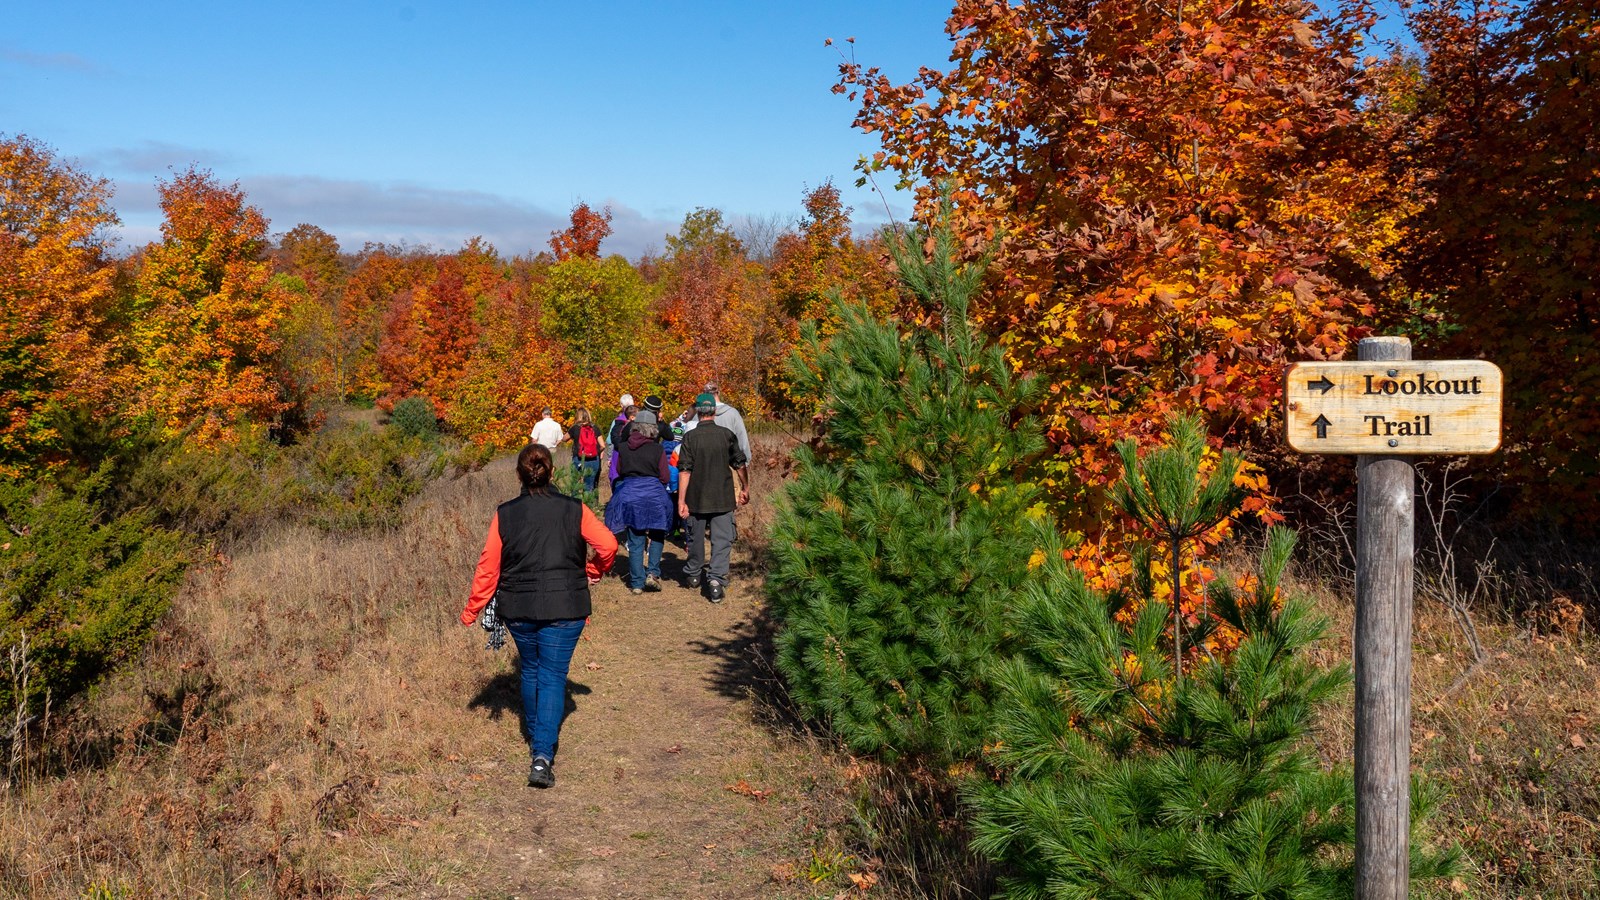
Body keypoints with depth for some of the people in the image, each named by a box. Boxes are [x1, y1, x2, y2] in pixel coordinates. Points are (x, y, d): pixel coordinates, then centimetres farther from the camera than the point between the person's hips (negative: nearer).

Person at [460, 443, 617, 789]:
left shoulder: (505, 514, -3)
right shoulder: (574, 510, -5)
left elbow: (488, 566, -2)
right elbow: (608, 545, -6)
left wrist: (472, 610, 7)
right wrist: (593, 571, 14)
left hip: (519, 608, 2)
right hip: (564, 608, -2)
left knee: (530, 670, 23)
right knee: (553, 676, 1)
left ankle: (534, 738, 39)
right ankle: (543, 755, -12)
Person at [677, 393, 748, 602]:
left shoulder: (690, 437, -8)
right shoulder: (727, 435, -3)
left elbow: (684, 471, -11)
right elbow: (739, 464, 7)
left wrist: (681, 500, -8)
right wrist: (744, 488, 23)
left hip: (697, 498, 0)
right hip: (723, 498, 0)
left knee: (696, 538, 16)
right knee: (722, 540, 1)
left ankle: (693, 575, 32)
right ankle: (716, 579, -12)